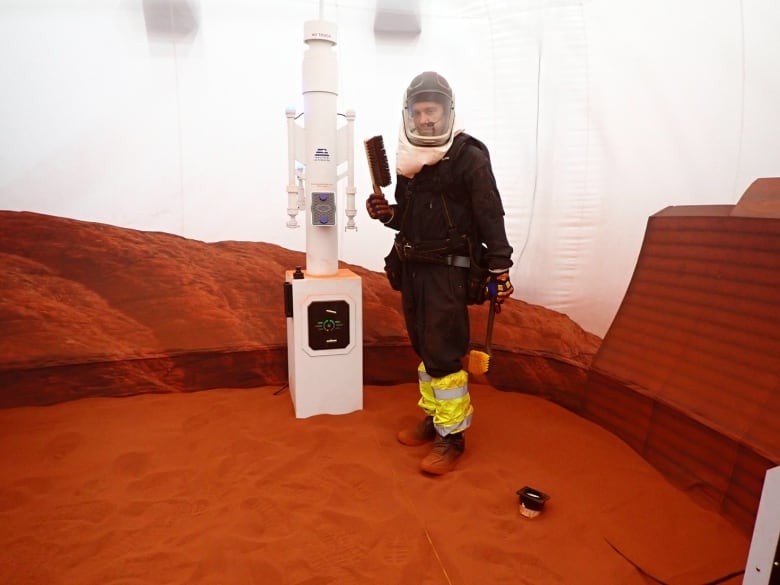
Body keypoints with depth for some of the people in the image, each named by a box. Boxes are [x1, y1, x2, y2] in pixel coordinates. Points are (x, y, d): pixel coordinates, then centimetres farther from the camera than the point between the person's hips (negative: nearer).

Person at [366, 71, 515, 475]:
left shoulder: (469, 156, -7)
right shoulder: (408, 159, 12)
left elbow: (491, 217, -10)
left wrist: (499, 268, -13)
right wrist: (385, 213, -1)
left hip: (449, 270, -7)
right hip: (411, 268, 7)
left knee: (443, 353, -7)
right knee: (423, 348, 13)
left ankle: (452, 435, 6)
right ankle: (433, 416, 28)